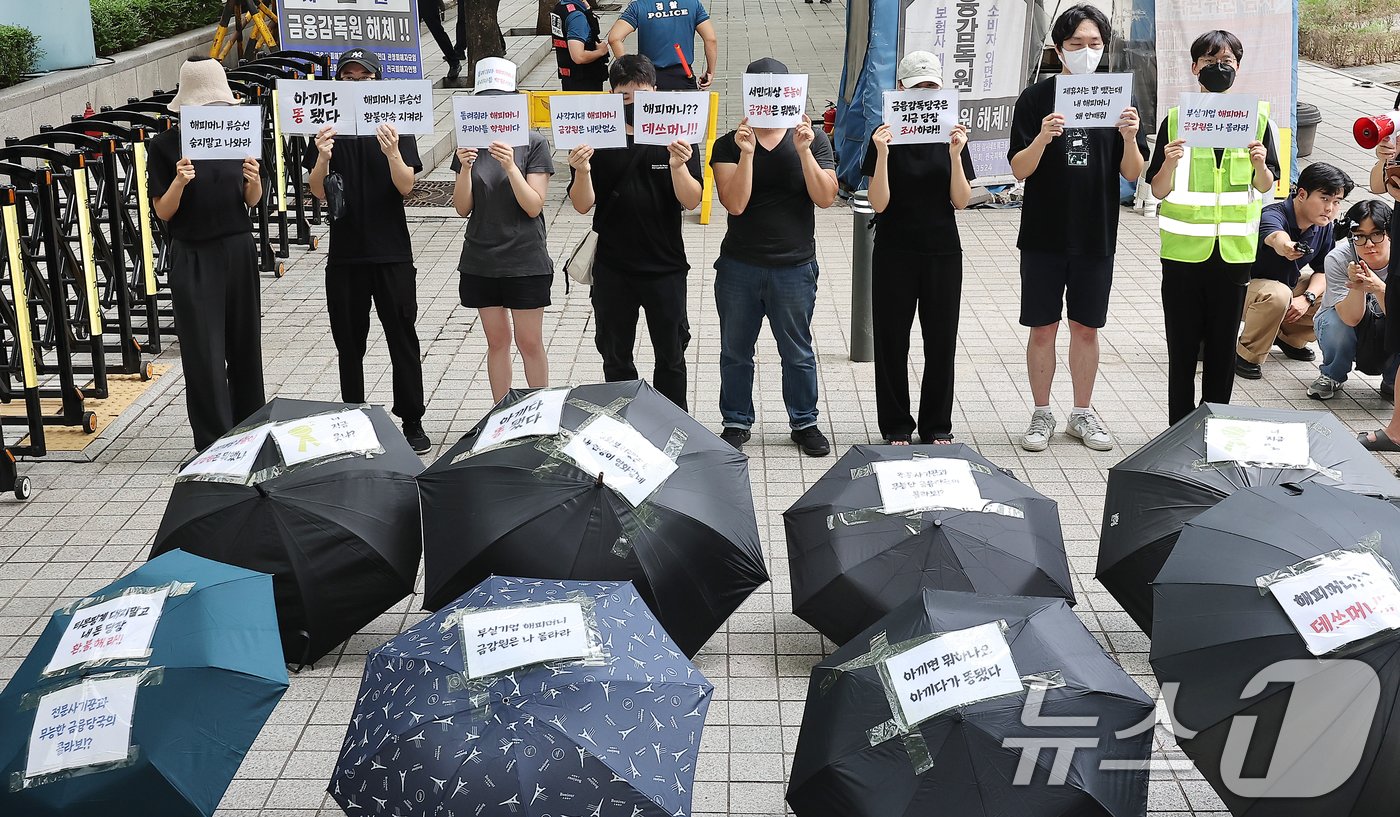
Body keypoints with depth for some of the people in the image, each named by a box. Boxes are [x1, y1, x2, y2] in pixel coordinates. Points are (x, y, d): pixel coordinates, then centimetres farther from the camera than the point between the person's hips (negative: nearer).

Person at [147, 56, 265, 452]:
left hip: (238, 251, 4)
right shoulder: (165, 145, -7)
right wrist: (178, 183, -25)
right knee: (204, 353, -1)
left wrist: (253, 179, -13)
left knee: (245, 344, 12)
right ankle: (215, 443, 6)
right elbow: (163, 212, -7)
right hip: (194, 258, -4)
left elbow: (251, 201, 9)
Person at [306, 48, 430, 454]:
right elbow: (318, 191, -3)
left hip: (392, 252, -2)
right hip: (345, 253, 2)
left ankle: (412, 423, 11)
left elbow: (406, 186, -10)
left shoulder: (395, 127, -1)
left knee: (403, 339, 3)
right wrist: (323, 157, -22)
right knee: (349, 344, 10)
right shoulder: (329, 128, 4)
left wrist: (392, 153, -29)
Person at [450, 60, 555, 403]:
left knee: (529, 342, 3)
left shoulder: (534, 144, -7)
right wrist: (465, 167, -15)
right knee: (497, 340, 11)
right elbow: (462, 208, 1)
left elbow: (534, 206, -12)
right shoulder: (470, 145, 3)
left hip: (525, 260, -3)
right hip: (480, 259, 3)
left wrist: (510, 166, -24)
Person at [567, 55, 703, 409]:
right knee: (615, 357, 14)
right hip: (612, 270, 1)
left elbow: (691, 202, -10)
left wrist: (679, 166, -29)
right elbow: (582, 205, -6)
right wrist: (582, 171, -25)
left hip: (666, 267, -1)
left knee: (671, 356, 11)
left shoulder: (676, 138, -5)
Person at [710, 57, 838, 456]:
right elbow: (735, 203, -15)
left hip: (795, 269, 0)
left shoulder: (813, 140, 0)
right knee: (735, 352, 12)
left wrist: (803, 151, -21)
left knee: (798, 352, 11)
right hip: (738, 268, 0)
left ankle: (805, 423, 27)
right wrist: (747, 153, -23)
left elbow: (825, 198, -11)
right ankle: (737, 422, 28)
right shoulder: (728, 145, -3)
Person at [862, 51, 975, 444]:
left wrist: (955, 154, -18)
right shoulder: (886, 135, -5)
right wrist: (882, 153, -24)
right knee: (892, 340, 5)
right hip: (894, 253, -2)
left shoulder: (951, 133, 2)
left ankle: (936, 425, 21)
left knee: (941, 339, 7)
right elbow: (879, 203, -12)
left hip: (943, 253, 2)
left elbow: (961, 200, -4)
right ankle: (896, 426, 18)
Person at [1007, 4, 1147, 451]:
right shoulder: (1037, 98, -3)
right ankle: (1042, 414, 19)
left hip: (1096, 238, 2)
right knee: (1043, 328, 5)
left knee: (1086, 328, 11)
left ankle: (1083, 413, 25)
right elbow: (1019, 169, -7)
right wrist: (1043, 138, -25)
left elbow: (1133, 173, 0)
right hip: (1044, 236, -1)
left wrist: (1128, 137, -18)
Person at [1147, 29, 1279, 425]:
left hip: (1234, 248, 1)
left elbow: (1265, 187, 5)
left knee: (1223, 344, 10)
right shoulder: (1175, 119, -1)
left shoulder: (1256, 117, 3)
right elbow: (1158, 190, -2)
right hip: (1184, 248, -1)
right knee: (1183, 346, 3)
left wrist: (1259, 164, -16)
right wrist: (1170, 163, -21)